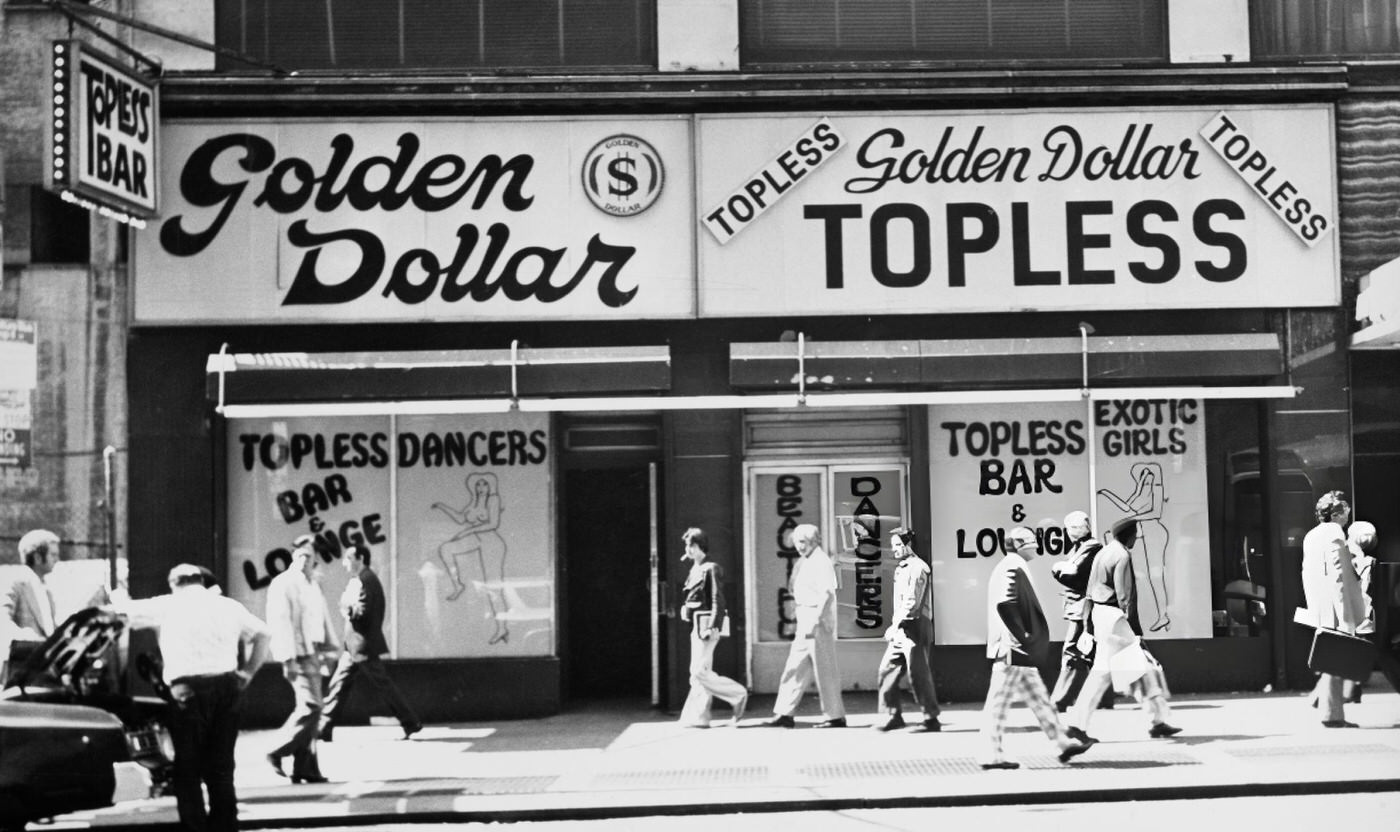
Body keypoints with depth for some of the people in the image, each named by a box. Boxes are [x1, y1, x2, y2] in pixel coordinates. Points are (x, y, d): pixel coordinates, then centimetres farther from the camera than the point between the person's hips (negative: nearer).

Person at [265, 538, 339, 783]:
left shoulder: (313, 585, 18)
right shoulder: (283, 584, -8)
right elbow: (280, 622, -15)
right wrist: (289, 659, -21)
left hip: (313, 652, 9)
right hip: (297, 653, -9)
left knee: (310, 708, 8)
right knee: (310, 706, -15)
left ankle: (305, 768, 12)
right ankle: (277, 753, -4)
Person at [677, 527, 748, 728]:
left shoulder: (710, 569, -12)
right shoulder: (695, 569, 14)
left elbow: (718, 599, -16)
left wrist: (713, 627, -21)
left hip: (706, 625, -9)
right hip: (697, 625, 9)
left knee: (700, 671, -10)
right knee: (699, 672, 8)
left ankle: (738, 695, 1)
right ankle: (698, 717, 10)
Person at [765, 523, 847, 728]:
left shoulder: (821, 562, -11)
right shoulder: (801, 563, 15)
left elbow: (827, 594, -19)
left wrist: (815, 622, -24)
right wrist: (797, 621, 17)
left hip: (819, 623, -9)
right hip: (805, 624, 9)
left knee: (825, 671, -2)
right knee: (795, 668, 7)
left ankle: (835, 716, 5)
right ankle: (785, 714, 9)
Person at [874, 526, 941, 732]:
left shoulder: (917, 568, -10)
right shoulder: (900, 568, 18)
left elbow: (912, 602, -17)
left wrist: (895, 625, -17)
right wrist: (894, 626, 10)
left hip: (914, 627, -9)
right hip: (900, 629, 9)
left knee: (918, 674, -5)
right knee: (887, 671, 5)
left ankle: (931, 719, 3)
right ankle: (894, 715, 11)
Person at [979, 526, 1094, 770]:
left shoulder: (1014, 568, 17)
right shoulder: (1011, 569, -15)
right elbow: (1004, 604, -27)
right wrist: (1021, 636, -21)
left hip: (1021, 652, 11)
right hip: (1013, 650, -11)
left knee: (1039, 699, 14)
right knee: (998, 702, -4)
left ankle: (1063, 744, 20)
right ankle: (994, 755, 1)